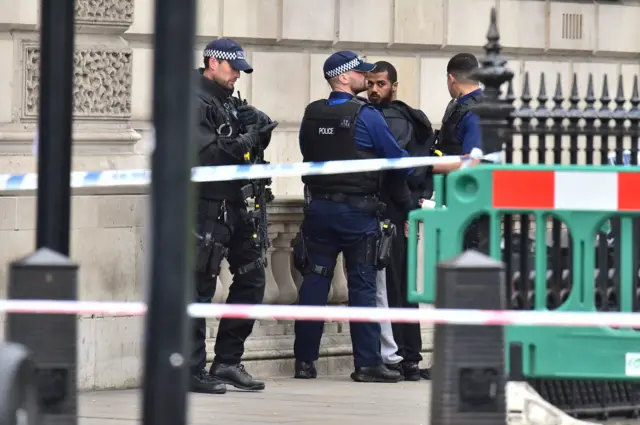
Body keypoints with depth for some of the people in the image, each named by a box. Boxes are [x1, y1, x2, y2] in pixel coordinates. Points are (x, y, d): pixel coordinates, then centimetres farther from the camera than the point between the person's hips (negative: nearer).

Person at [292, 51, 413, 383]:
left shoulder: (311, 115, 5)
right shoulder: (366, 116, -11)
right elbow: (397, 159, -3)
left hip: (318, 206, 5)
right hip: (357, 210, -5)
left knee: (314, 281, 7)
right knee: (362, 285, -2)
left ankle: (305, 361, 7)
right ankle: (367, 363, -4)